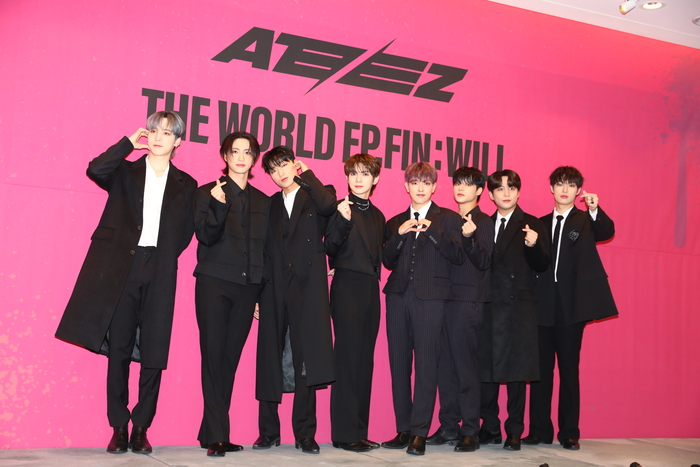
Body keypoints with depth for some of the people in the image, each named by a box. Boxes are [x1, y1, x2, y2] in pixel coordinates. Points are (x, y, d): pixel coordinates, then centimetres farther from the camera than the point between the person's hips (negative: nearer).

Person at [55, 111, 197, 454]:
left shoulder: (185, 185, 14)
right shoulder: (125, 172, 12)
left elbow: (185, 233, 12)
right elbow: (95, 169, -9)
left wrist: (165, 255, -1)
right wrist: (129, 142, -2)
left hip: (159, 272, 1)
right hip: (120, 268, 0)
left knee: (153, 351, -1)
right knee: (118, 348, 1)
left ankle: (141, 427, 9)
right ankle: (119, 427, 9)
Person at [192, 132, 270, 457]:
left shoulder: (262, 201, 14)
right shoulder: (208, 192, 4)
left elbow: (264, 247, 14)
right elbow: (206, 235, -7)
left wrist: (262, 294, 10)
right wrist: (218, 205, -23)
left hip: (247, 287, 3)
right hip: (214, 284, -3)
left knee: (230, 358, 3)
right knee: (214, 355, -6)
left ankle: (212, 432, 11)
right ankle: (217, 435, -2)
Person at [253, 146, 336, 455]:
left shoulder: (316, 195, 9)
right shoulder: (270, 204, 18)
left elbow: (328, 204, -16)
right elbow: (265, 249, 13)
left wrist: (305, 174, -2)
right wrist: (257, 290, 5)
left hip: (308, 287, -3)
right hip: (275, 289, 3)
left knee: (307, 358, -4)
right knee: (270, 357, 2)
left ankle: (305, 433, 3)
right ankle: (268, 431, 11)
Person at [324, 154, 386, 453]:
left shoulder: (377, 215, 16)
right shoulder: (341, 207, -3)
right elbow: (330, 248, -14)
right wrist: (343, 220, -25)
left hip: (370, 289, 7)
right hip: (348, 287, -7)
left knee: (365, 360, 8)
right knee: (347, 358, -6)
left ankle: (359, 431, 15)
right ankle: (344, 433, 0)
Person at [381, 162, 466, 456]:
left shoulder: (448, 219, 8)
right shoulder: (395, 222, 18)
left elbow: (458, 257, -3)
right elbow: (388, 261, 9)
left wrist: (431, 230, -11)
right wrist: (399, 234, -5)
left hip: (430, 297, -4)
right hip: (399, 296, 4)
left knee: (426, 365, -7)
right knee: (399, 364, 4)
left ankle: (420, 432, -2)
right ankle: (403, 429, 11)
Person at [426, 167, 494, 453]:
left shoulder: (483, 223, -1)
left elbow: (483, 263, -10)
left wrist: (469, 238, -24)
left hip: (468, 301, -6)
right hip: (446, 299, 6)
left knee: (465, 365, -5)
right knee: (445, 365, 6)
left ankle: (470, 431, 2)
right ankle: (448, 426, 14)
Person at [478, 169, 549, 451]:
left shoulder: (531, 225, 4)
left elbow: (541, 267, -2)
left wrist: (534, 246, -20)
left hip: (518, 307, -3)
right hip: (489, 306, 3)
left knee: (516, 370, -1)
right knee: (485, 368, 4)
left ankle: (514, 431, 9)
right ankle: (490, 428, 16)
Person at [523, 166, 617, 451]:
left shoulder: (586, 220, 7)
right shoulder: (541, 224, 16)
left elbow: (607, 232, -15)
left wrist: (595, 210, -32)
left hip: (572, 304, -3)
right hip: (544, 305, 3)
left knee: (569, 368, 1)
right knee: (541, 368, 4)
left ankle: (569, 432, 9)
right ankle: (540, 430, 12)